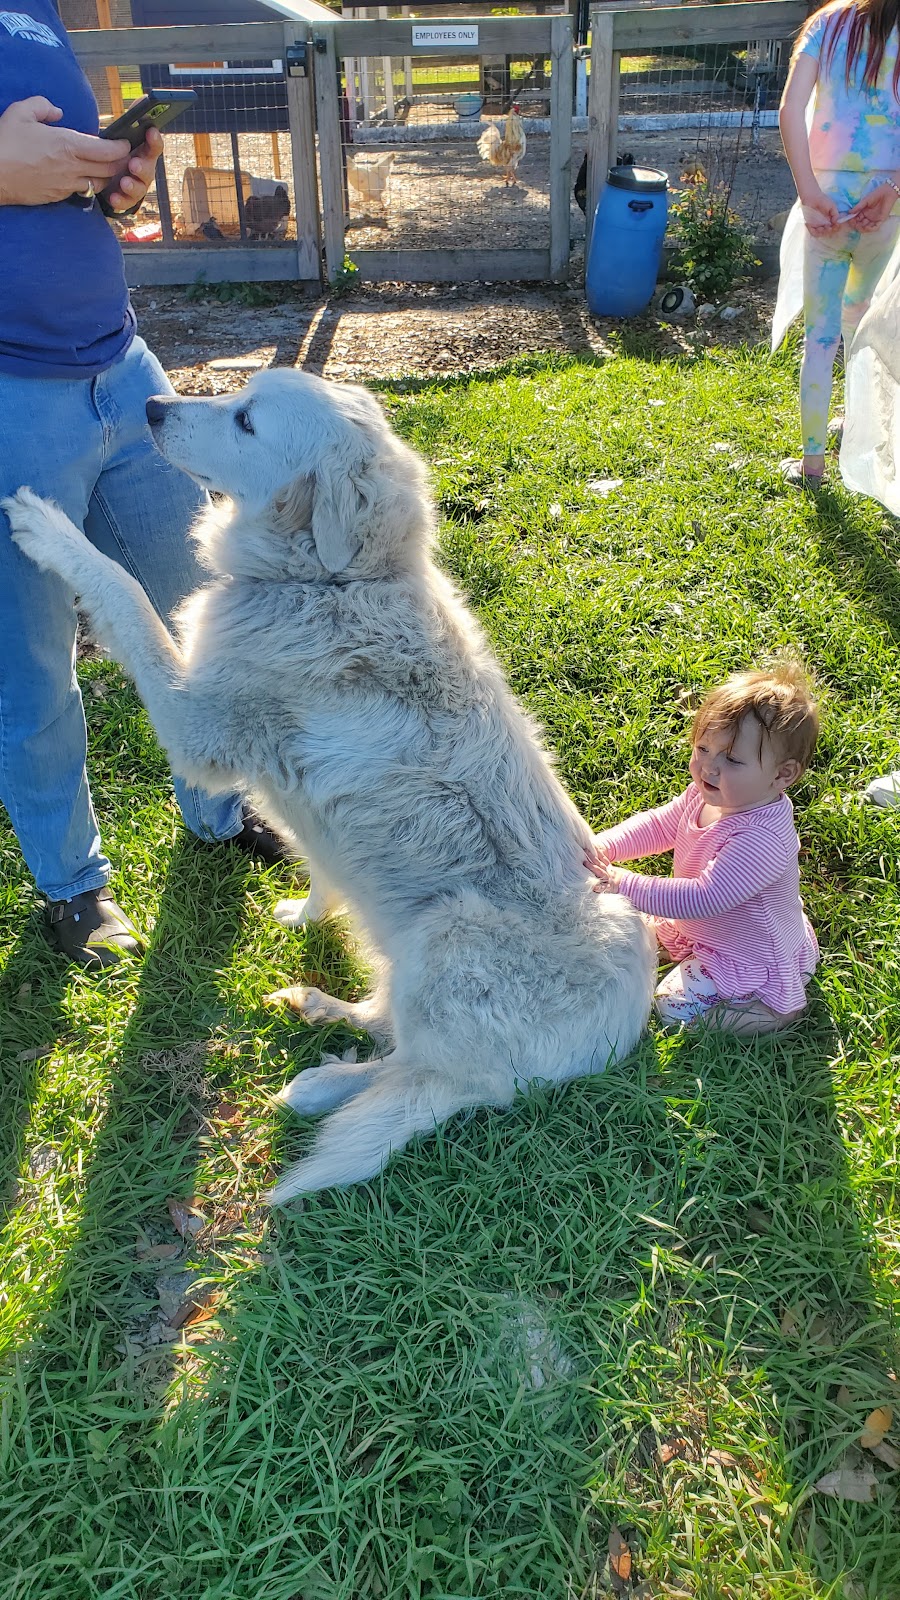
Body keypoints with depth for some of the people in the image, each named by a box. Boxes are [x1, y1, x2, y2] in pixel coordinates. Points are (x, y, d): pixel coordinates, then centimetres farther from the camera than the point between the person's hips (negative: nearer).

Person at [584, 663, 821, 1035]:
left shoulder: (760, 839, -40)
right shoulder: (707, 795, -14)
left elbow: (702, 899, -43)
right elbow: (659, 824, -2)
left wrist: (624, 884, -42)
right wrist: (603, 846, -20)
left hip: (755, 960, -9)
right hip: (704, 930, 9)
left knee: (673, 1006, -9)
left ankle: (780, 1007, 0)